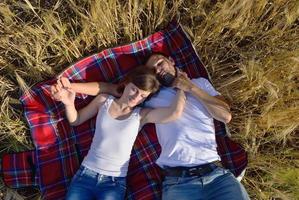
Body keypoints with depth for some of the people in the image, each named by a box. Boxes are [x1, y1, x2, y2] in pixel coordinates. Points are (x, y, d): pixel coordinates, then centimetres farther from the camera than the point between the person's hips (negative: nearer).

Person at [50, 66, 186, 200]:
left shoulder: (142, 115, -6)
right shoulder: (104, 100, 3)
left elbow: (175, 112, -22)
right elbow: (76, 120, 14)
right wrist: (69, 103, -7)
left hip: (114, 183, -1)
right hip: (85, 174, 2)